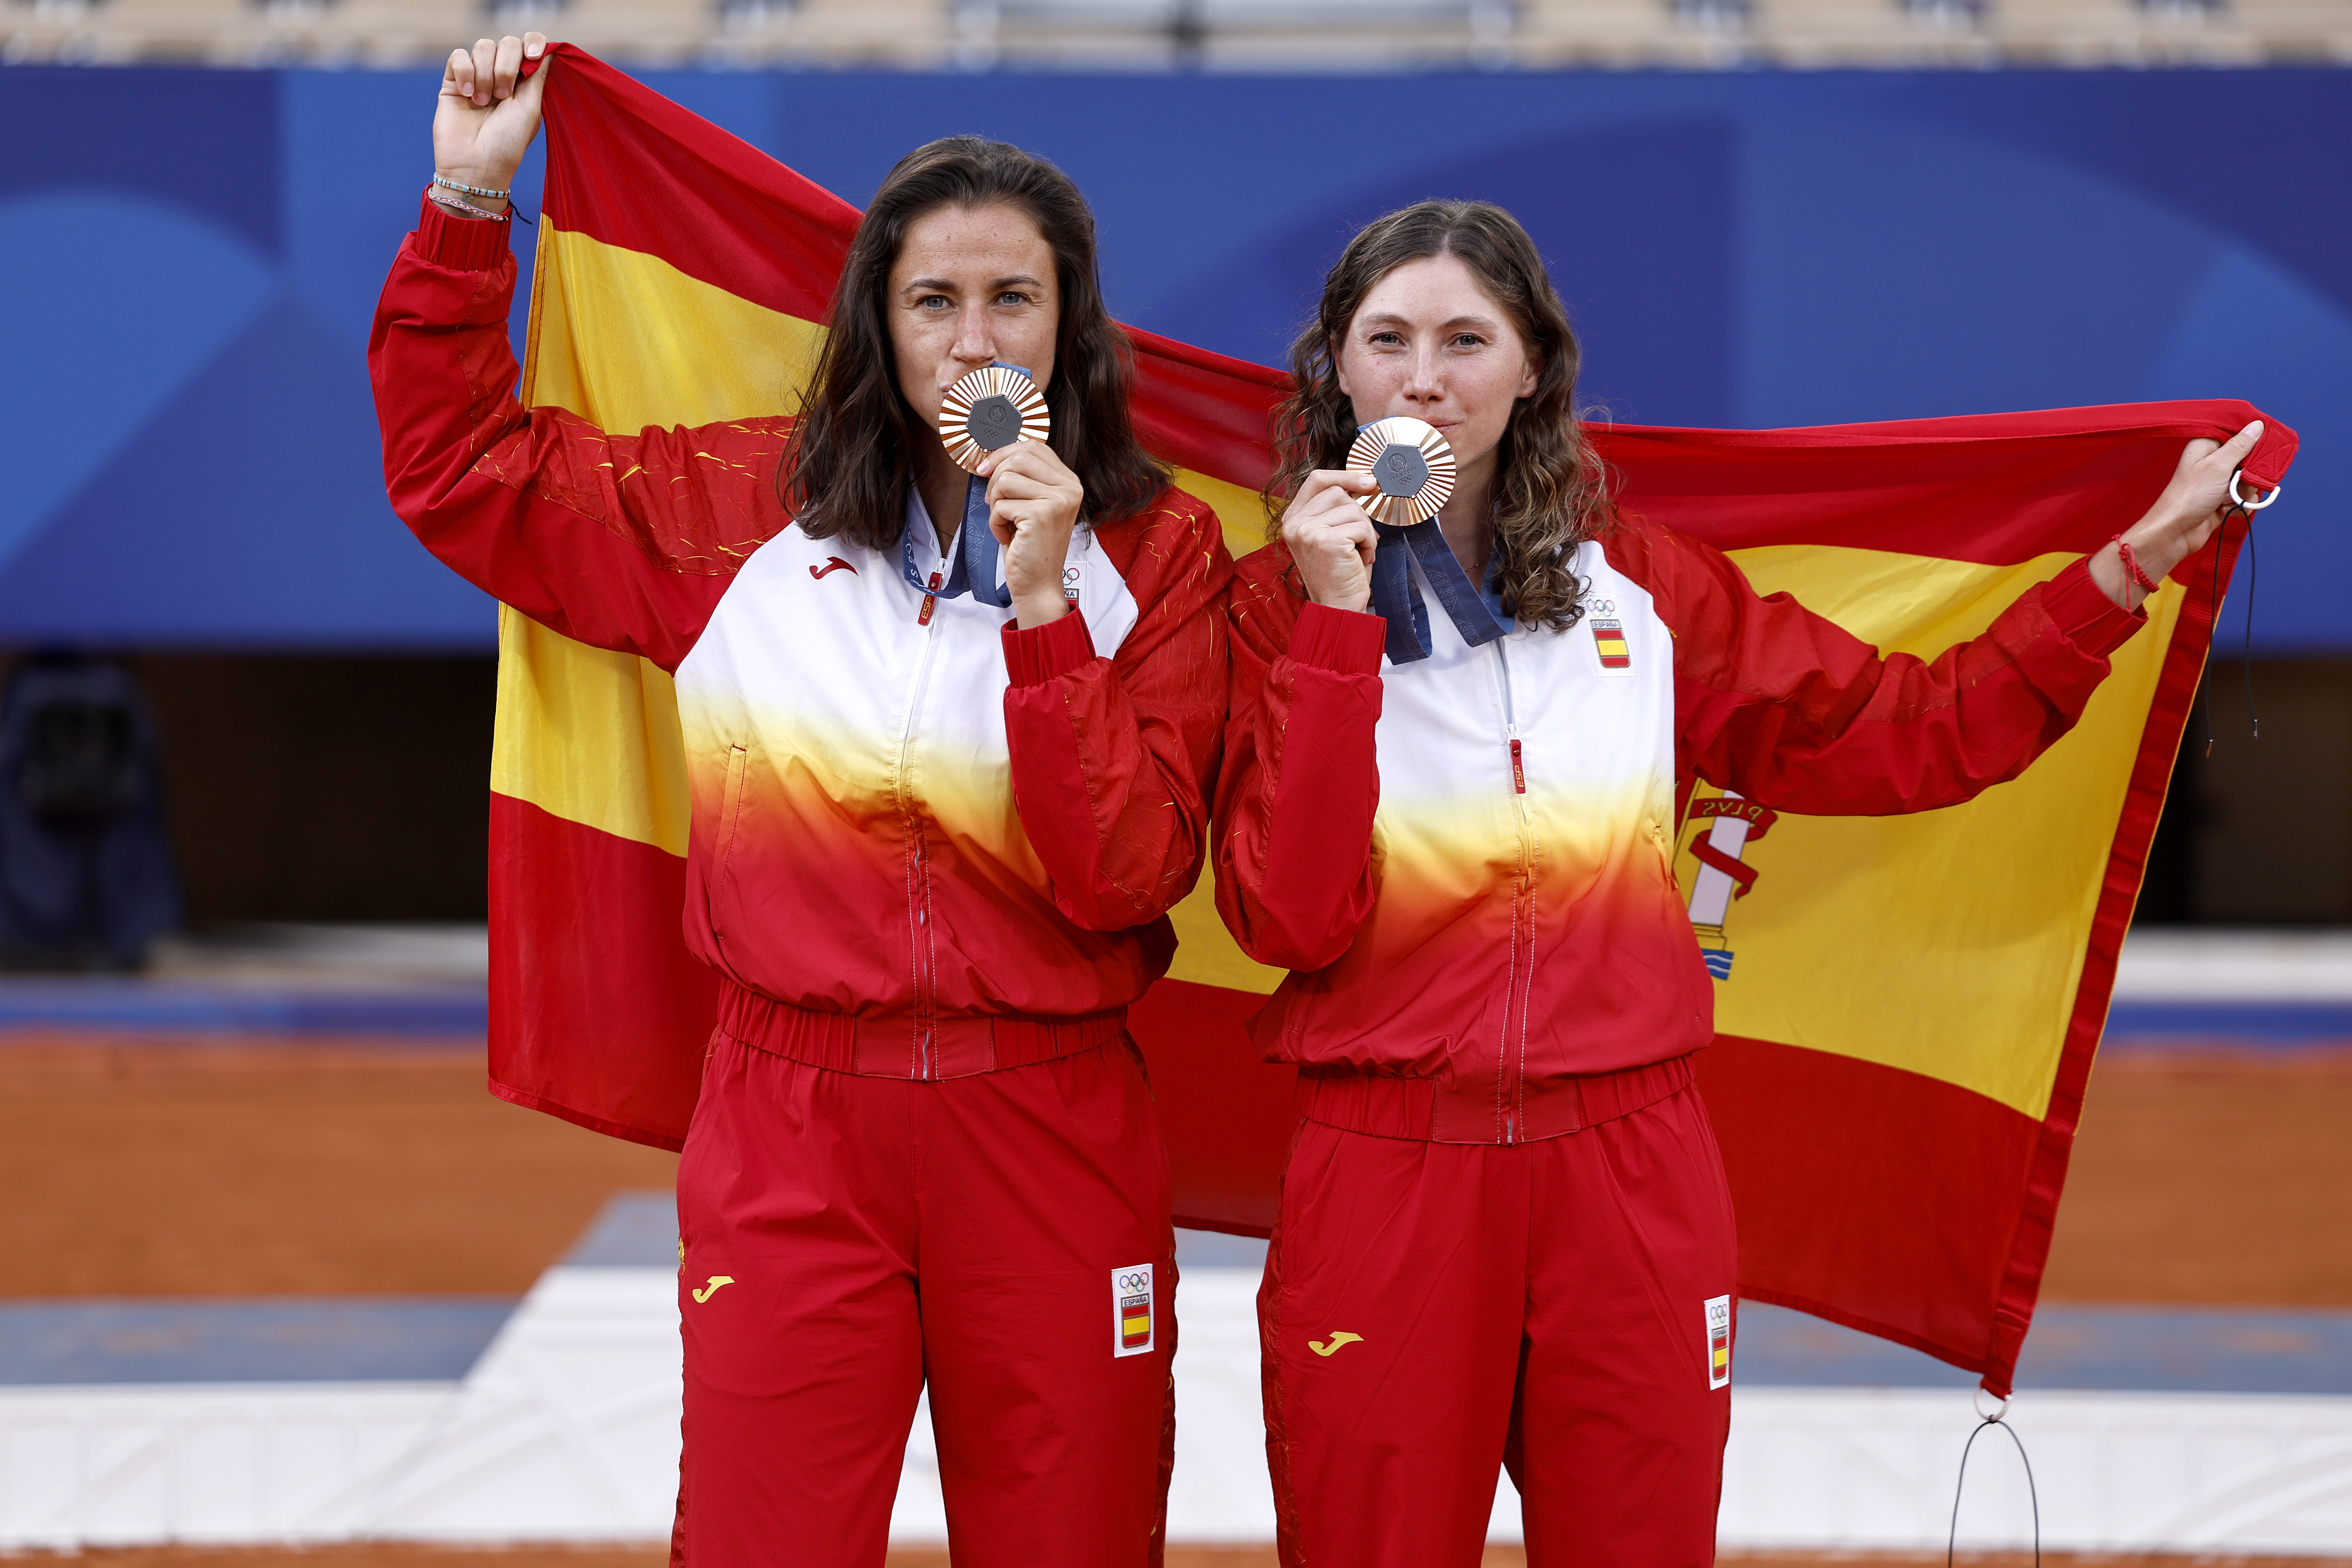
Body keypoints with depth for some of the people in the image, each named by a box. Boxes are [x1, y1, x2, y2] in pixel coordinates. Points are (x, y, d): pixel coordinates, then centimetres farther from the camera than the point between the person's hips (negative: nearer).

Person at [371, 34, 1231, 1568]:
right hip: (791, 1132, 1)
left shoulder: (1156, 553, 0)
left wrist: (1046, 609, -19)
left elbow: (1128, 878, -10)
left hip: (1052, 1142, 0)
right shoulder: (747, 508, 5)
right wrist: (469, 203, 5)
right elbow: (459, 463, 12)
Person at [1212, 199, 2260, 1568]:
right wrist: (1339, 624, -15)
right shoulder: (1281, 604, 0)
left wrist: (2139, 561, 5)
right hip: (1383, 1183, -2)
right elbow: (1292, 920, -12)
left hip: (1630, 1181, 2)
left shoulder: (1643, 588, 8)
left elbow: (1913, 735, 7)